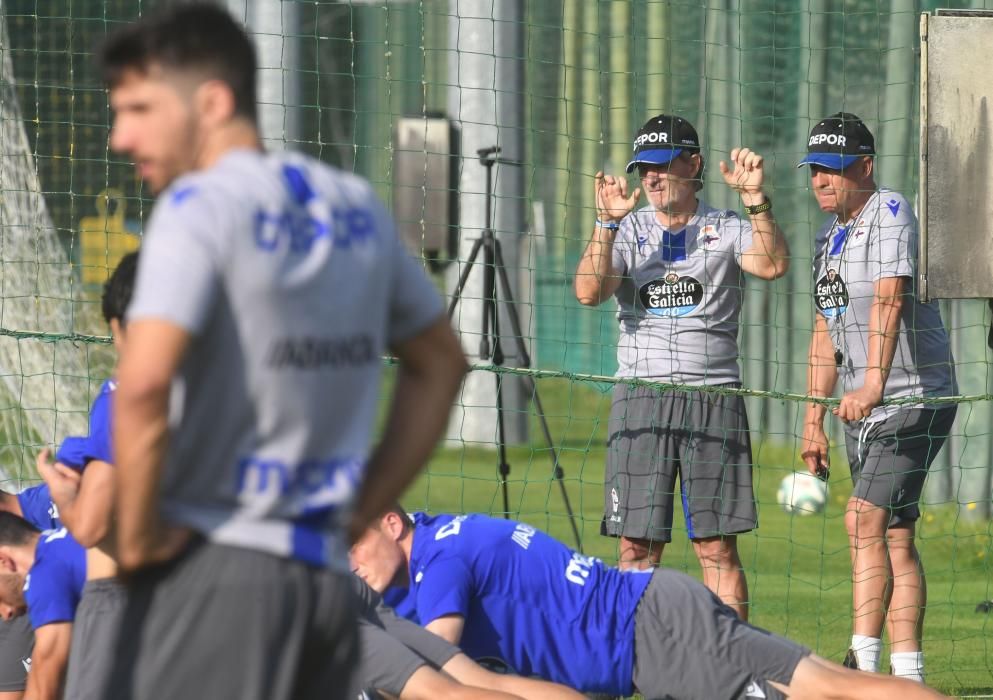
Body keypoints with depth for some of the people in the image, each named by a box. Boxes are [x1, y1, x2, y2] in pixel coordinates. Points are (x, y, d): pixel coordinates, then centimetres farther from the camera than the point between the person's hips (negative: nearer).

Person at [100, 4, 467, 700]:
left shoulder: (202, 206, -10)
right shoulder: (357, 207, 12)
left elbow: (143, 386, -23)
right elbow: (440, 363, 25)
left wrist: (136, 537, -11)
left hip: (213, 567, -7)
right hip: (326, 575, 7)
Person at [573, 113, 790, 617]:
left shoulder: (725, 229, 7)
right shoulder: (628, 230, 11)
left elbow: (772, 265, -12)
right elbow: (589, 292, -4)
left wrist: (755, 198, -21)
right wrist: (607, 223, -14)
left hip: (713, 396, -1)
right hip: (640, 399, 1)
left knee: (717, 548, -3)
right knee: (637, 547, 0)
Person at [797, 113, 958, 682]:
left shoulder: (889, 213, -12)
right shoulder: (830, 235, 14)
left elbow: (889, 300, -26)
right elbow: (827, 331, 19)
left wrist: (874, 382, -37)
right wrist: (814, 419, 14)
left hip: (916, 397, -9)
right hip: (863, 408, 9)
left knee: (866, 519, -20)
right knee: (895, 537, 7)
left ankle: (863, 660, -25)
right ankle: (907, 673, 7)